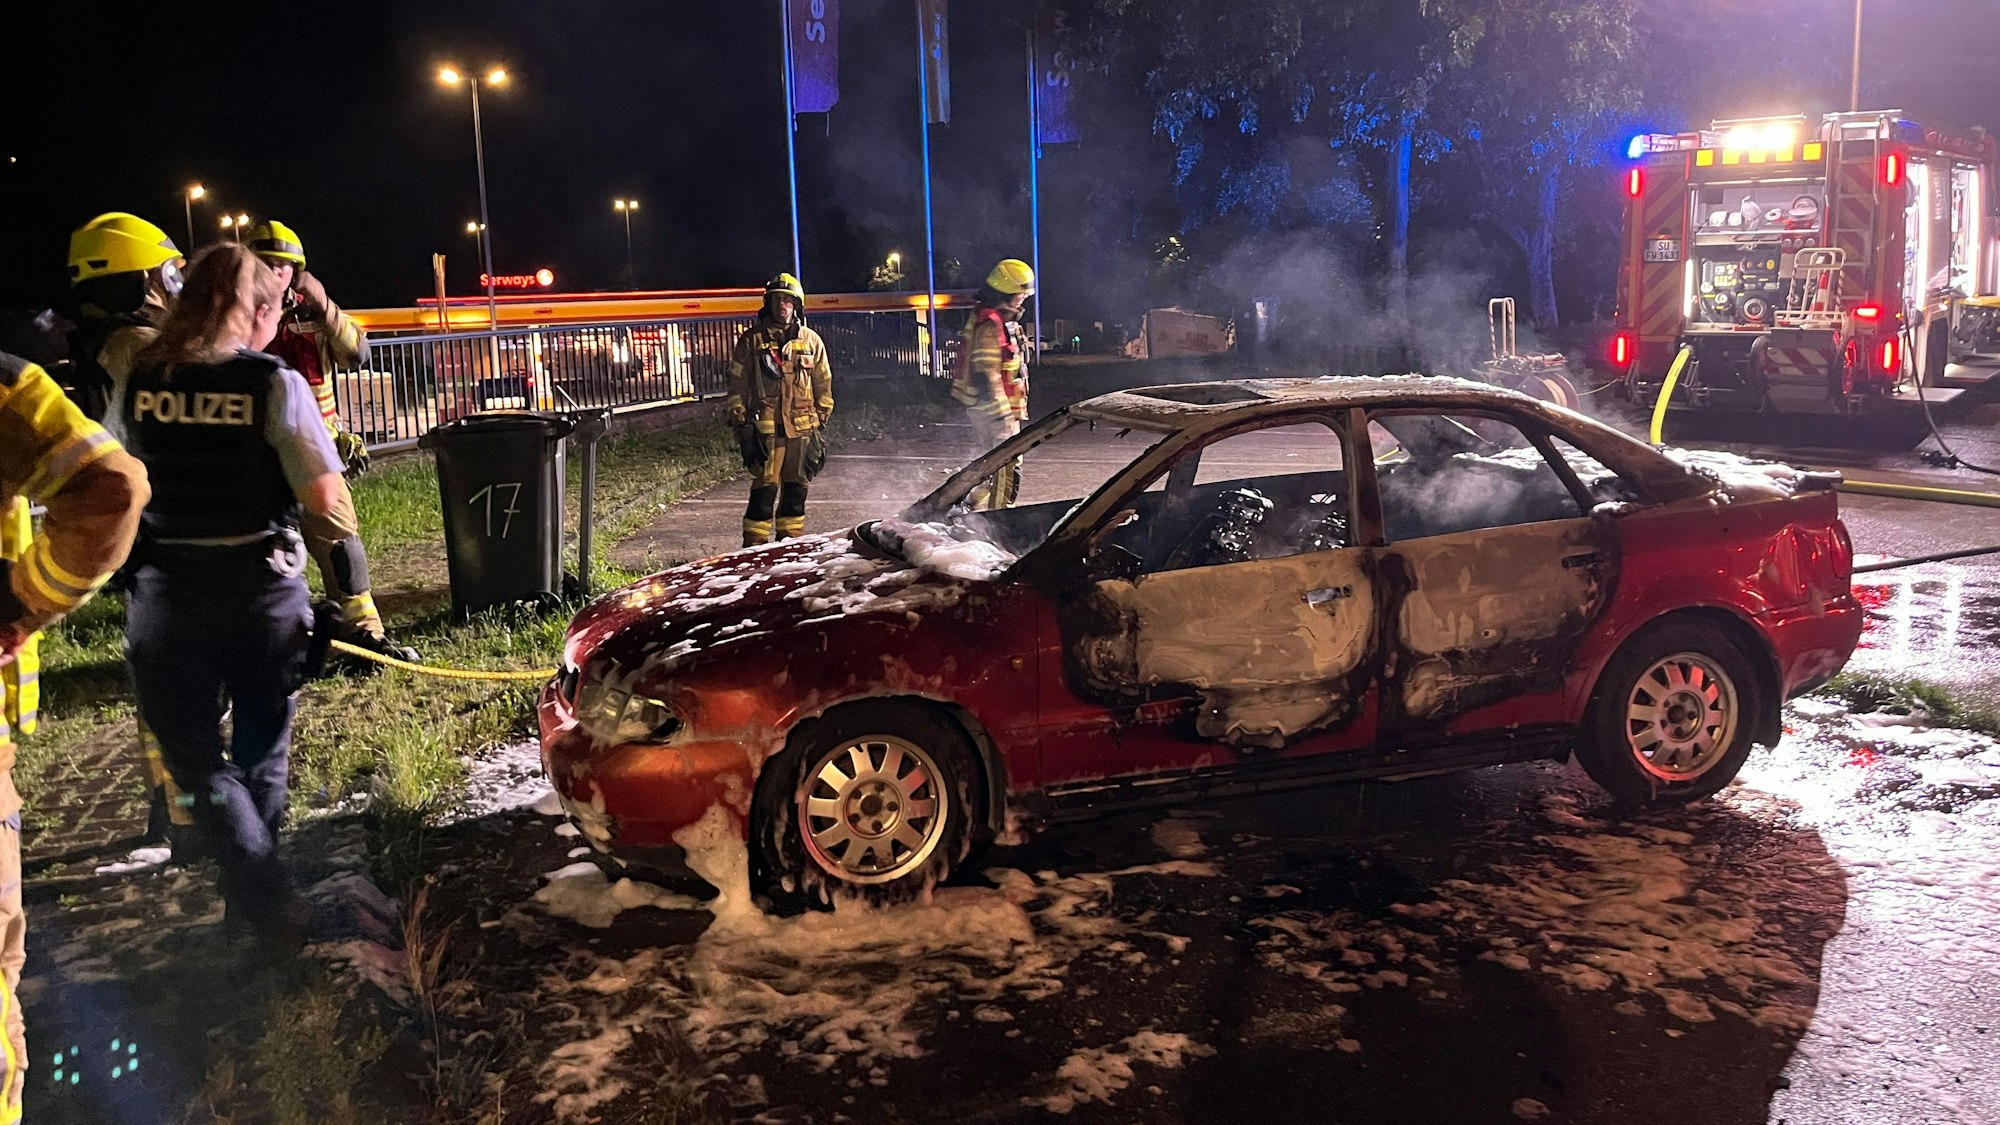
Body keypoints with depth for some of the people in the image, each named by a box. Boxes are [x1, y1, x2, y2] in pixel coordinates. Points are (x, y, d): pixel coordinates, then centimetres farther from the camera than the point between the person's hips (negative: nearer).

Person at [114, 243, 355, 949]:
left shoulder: (136, 381, -1)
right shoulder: (275, 384, -11)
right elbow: (331, 506, -16)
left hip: (164, 594, 1)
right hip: (262, 591, -1)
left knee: (196, 757, 11)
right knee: (262, 751, 17)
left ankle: (266, 898, -6)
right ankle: (248, 907, 28)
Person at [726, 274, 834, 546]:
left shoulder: (811, 340, 10)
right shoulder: (751, 340, 4)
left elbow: (823, 384, 13)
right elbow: (737, 384, 5)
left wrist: (822, 422, 8)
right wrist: (740, 422, -1)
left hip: (803, 428, 3)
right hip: (765, 427, -3)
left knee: (796, 488, 8)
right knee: (764, 489, -7)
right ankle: (754, 545, -2)